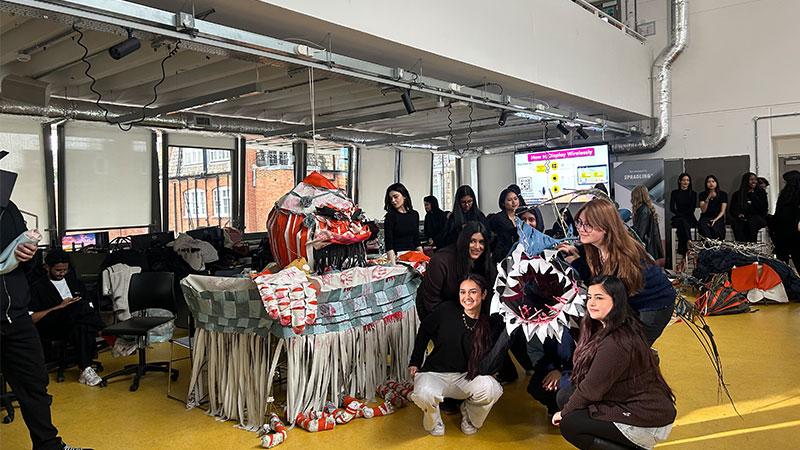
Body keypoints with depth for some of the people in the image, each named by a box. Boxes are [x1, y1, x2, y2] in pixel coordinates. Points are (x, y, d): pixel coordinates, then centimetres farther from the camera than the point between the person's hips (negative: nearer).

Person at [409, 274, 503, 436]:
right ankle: (434, 422, 5)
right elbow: (424, 330, 7)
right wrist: (415, 362, 6)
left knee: (491, 389, -30)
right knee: (425, 394, -36)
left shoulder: (489, 324, -6)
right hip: (434, 373, -1)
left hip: (466, 376, 2)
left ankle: (469, 416, 8)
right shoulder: (447, 311, -10)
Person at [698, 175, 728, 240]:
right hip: (705, 218, 0)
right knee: (705, 229, -35)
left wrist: (715, 220, -16)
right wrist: (708, 198, -13)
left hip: (718, 218, 0)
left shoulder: (723, 194, 8)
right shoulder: (702, 195, 10)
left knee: (715, 228, -35)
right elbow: (703, 210, -2)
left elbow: (722, 211, 2)